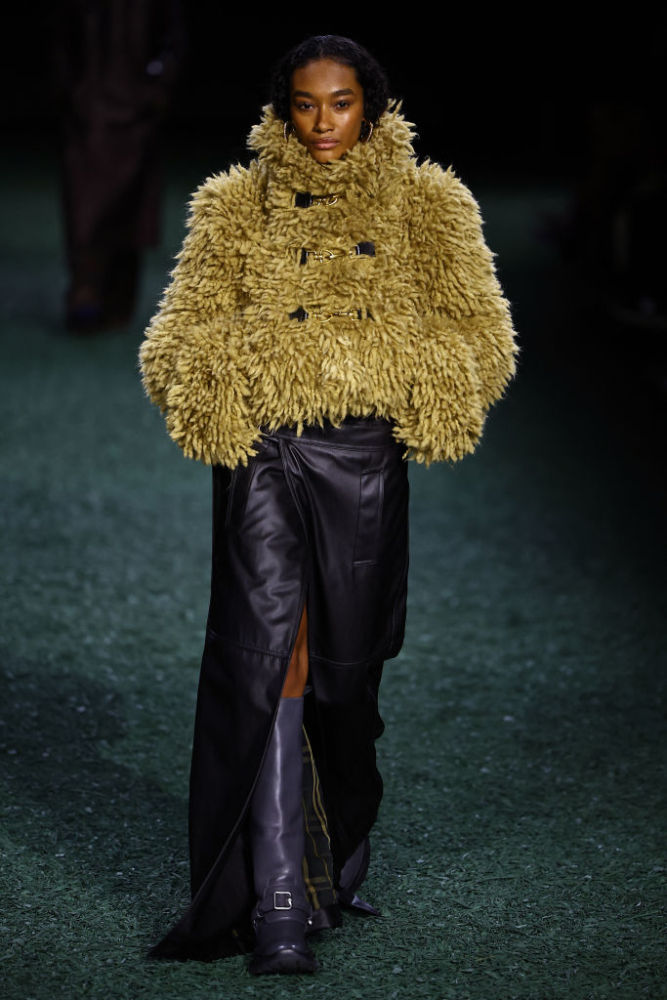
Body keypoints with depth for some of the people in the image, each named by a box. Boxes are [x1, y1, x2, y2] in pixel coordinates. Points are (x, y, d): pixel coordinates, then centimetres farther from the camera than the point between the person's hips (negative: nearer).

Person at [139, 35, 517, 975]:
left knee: (345, 660, 8)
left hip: (364, 458, 1)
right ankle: (279, 904, -12)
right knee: (271, 651, -11)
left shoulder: (427, 206, 10)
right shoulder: (236, 206, 10)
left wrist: (415, 397, -11)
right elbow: (187, 331, 7)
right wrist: (221, 396, -13)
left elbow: (473, 330, 6)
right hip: (263, 452, -1)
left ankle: (336, 859, 31)